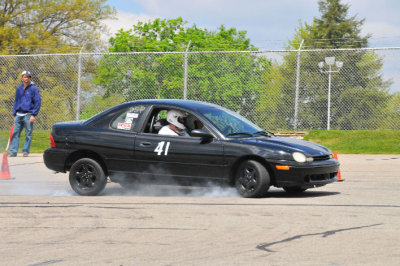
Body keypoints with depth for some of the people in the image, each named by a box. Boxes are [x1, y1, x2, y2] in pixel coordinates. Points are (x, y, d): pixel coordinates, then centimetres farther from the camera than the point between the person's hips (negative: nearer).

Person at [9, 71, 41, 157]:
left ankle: (26, 151, 6)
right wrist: (14, 114, 13)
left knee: (28, 134, 0)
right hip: (19, 115, 4)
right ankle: (13, 151, 0)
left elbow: (38, 101, -5)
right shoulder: (19, 88, 13)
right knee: (15, 133, -1)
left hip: (28, 115, -4)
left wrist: (34, 115, -11)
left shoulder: (33, 88, -2)